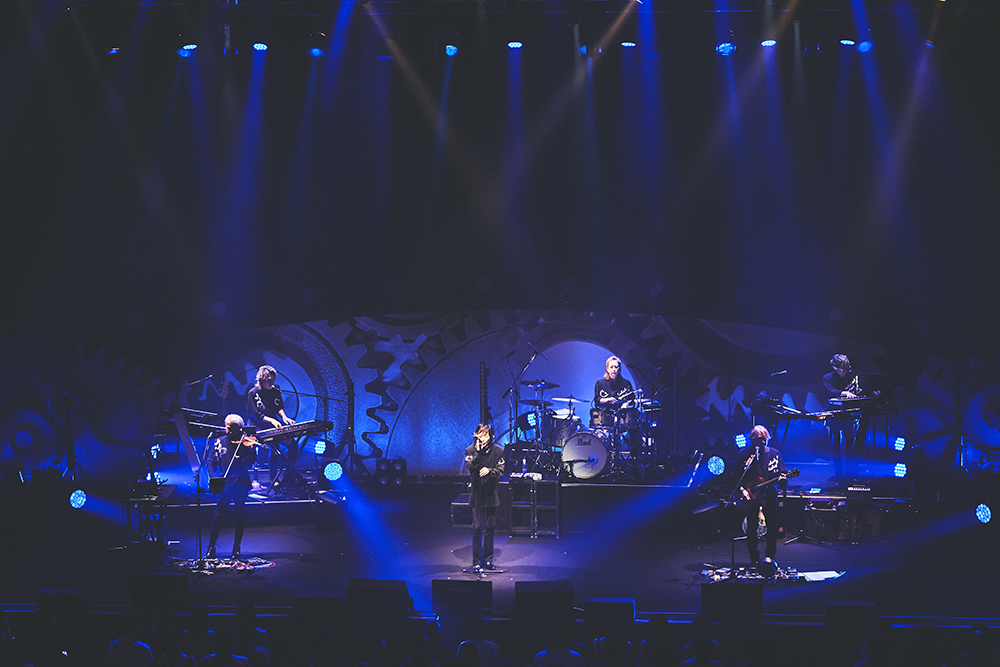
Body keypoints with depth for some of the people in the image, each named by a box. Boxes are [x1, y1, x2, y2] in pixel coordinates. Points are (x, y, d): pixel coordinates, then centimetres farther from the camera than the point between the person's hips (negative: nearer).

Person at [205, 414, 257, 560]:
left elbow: (250, 462, -9)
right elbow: (211, 462, 9)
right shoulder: (219, 442, 8)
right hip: (225, 483, 1)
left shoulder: (245, 443, 1)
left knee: (239, 515, 5)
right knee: (219, 515, -4)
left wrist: (252, 449, -26)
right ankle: (211, 546, 3)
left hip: (241, 484, -1)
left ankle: (237, 546, 17)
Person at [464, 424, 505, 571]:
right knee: (477, 528, -2)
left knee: (490, 528, 7)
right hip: (476, 494, -1)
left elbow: (501, 471, -5)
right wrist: (478, 452, -27)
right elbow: (470, 467, -19)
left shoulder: (498, 451, -2)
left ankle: (488, 560, 19)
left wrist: (489, 470, -24)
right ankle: (476, 562, 4)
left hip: (491, 495, 1)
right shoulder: (470, 450, -5)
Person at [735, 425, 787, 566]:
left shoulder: (774, 453, 5)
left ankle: (770, 556, 11)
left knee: (772, 526, -3)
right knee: (751, 527, 0)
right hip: (750, 495, -1)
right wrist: (741, 489, -9)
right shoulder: (743, 454, 1)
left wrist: (782, 479, -17)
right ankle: (754, 558, 11)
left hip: (768, 494, 1)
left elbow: (782, 473, 6)